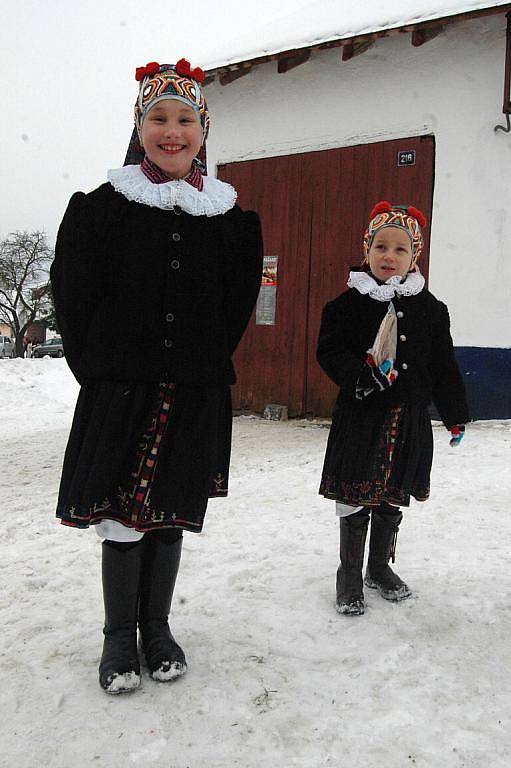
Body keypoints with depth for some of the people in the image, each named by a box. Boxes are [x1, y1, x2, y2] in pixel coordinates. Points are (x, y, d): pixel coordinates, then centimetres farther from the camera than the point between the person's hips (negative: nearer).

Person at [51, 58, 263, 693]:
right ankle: (119, 636, 25)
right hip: (118, 393, -1)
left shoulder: (233, 218, 5)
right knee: (120, 516, 5)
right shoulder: (100, 207, 0)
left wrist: (202, 370, 6)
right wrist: (99, 372, 0)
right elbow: (73, 298, 1)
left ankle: (157, 629, 31)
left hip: (195, 397, 2)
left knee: (170, 513, 11)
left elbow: (236, 307, 10)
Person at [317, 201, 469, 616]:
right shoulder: (348, 304, -3)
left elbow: (443, 364, 8)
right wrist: (362, 376, -24)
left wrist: (456, 414, 10)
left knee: (393, 496, 15)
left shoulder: (429, 308, 5)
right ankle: (350, 574, 20)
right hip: (360, 415, -3)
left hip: (409, 418, 3)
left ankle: (380, 567, 34)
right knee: (356, 497, 3)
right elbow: (329, 351, -6)